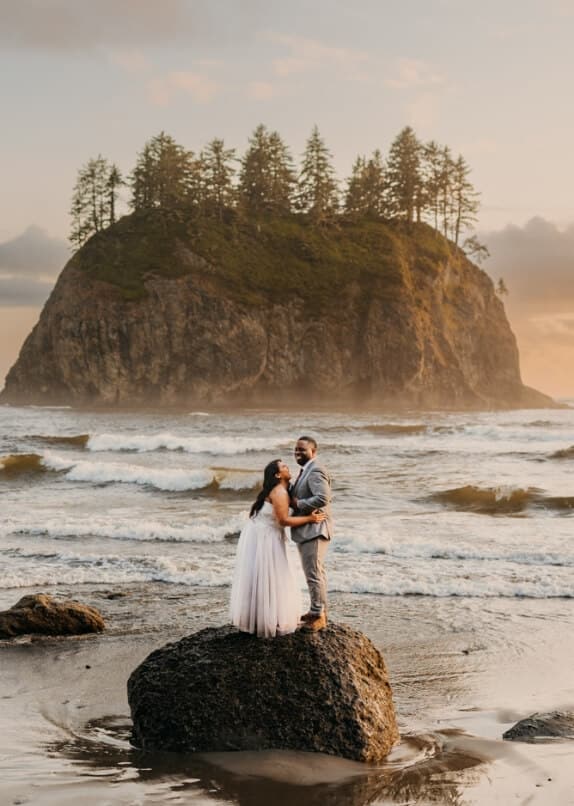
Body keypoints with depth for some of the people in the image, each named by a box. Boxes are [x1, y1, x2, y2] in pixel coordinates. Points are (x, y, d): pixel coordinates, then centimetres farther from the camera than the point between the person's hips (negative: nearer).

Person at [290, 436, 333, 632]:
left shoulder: (315, 471, -17)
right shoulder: (306, 471, 16)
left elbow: (322, 498, -28)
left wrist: (297, 504, -21)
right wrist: (290, 497, 3)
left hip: (314, 529, -11)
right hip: (307, 530, 11)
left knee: (314, 573, -7)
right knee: (316, 572, 18)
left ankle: (318, 615, 0)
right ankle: (319, 610, 27)